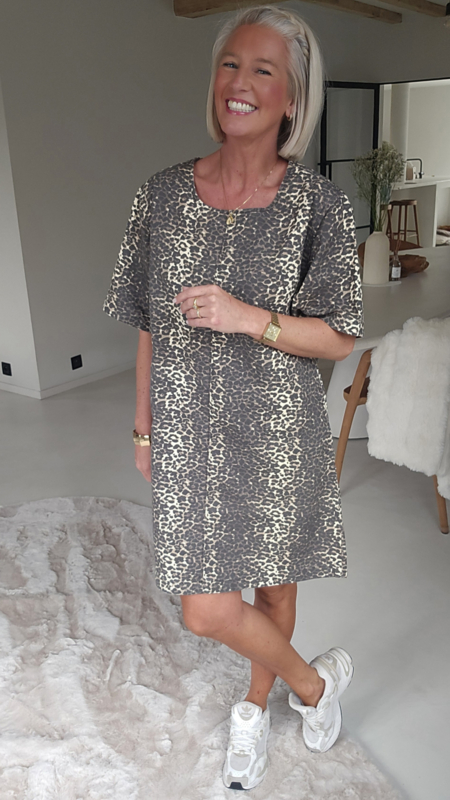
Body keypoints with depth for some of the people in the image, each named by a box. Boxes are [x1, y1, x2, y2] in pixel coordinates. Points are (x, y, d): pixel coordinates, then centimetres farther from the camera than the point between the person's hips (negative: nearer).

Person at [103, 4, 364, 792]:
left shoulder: (318, 203, -8)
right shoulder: (162, 194, -1)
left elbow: (339, 339, -6)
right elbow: (151, 328, 5)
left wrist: (251, 318, -23)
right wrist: (143, 427, 10)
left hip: (278, 431, -2)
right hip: (191, 433, 2)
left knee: (274, 581, 13)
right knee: (208, 611, 6)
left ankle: (255, 703, 45)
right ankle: (315, 678, 37)